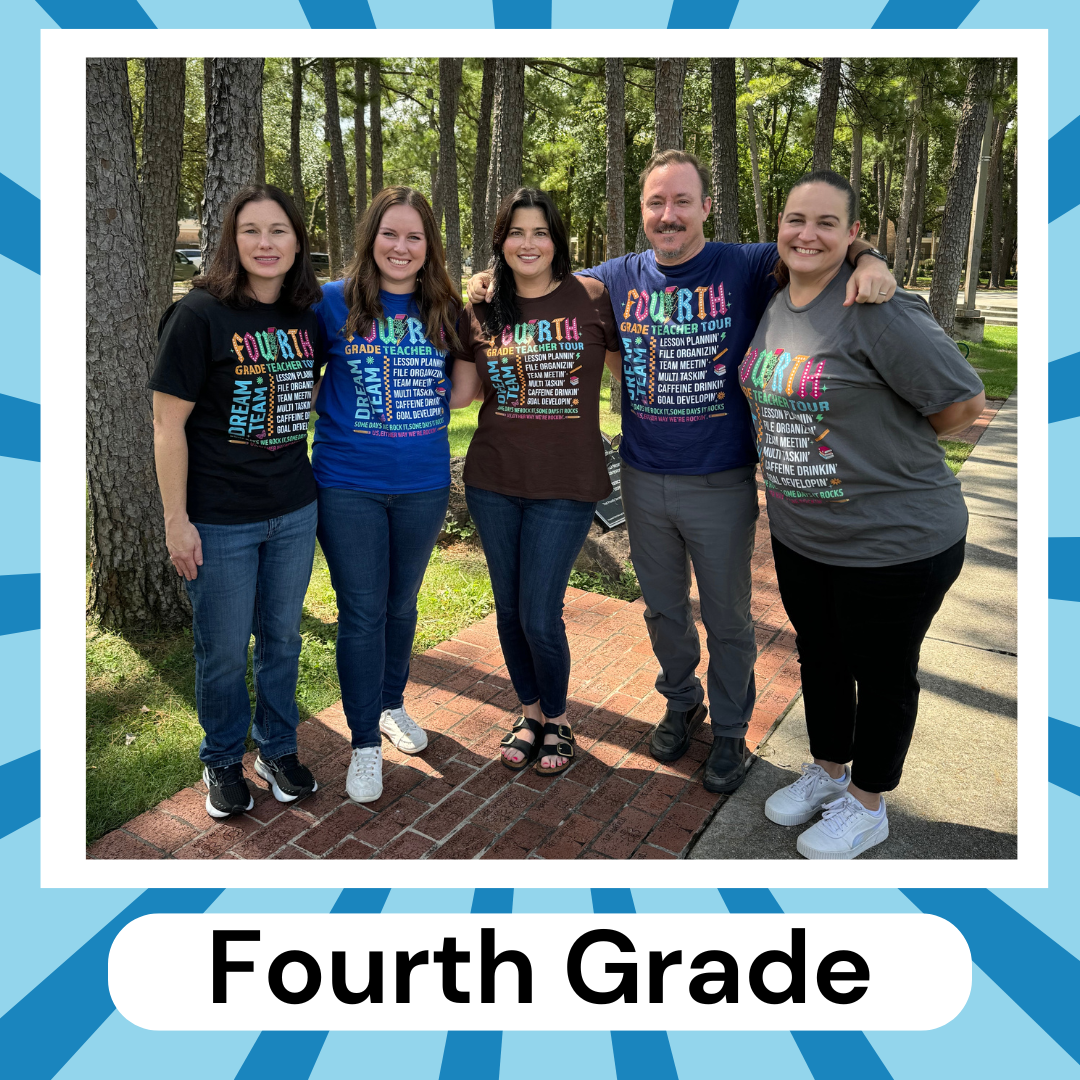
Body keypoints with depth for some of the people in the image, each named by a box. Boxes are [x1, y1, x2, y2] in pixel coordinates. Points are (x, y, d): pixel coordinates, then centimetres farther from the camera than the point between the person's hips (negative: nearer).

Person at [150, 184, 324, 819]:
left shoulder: (308, 314, 3)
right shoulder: (200, 314, -12)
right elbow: (169, 422, -11)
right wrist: (176, 520, -12)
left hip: (293, 511, 4)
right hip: (220, 521, -4)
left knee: (283, 636, 16)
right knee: (223, 649, 9)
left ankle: (279, 748, 37)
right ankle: (222, 761, 33)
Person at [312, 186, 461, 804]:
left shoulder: (446, 310, 4)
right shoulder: (333, 303, -3)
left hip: (424, 483, 3)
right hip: (349, 485, -2)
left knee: (402, 603, 17)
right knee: (362, 611, 3)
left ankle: (392, 705, 40)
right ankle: (365, 743, 18)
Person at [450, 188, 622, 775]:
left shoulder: (591, 297, -2)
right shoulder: (481, 311, 6)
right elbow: (459, 392, 8)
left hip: (566, 484, -3)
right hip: (493, 481, 4)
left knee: (539, 615, -3)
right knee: (509, 608, 13)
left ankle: (557, 719, 26)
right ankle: (530, 712, 37)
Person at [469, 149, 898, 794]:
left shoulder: (744, 269, -7)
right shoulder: (619, 279, 3)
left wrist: (869, 260, -31)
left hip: (723, 483, -3)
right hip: (644, 480, 3)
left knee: (728, 618, 12)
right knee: (663, 608, 20)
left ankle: (731, 729, 34)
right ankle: (682, 703, 45)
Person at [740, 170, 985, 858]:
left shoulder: (878, 310, -21)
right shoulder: (774, 306, 4)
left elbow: (964, 404, -18)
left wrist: (892, 453, -5)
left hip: (895, 542, -7)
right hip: (800, 535, 7)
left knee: (882, 675, 12)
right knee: (819, 659, 22)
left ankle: (867, 805, 34)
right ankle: (828, 771, 46)